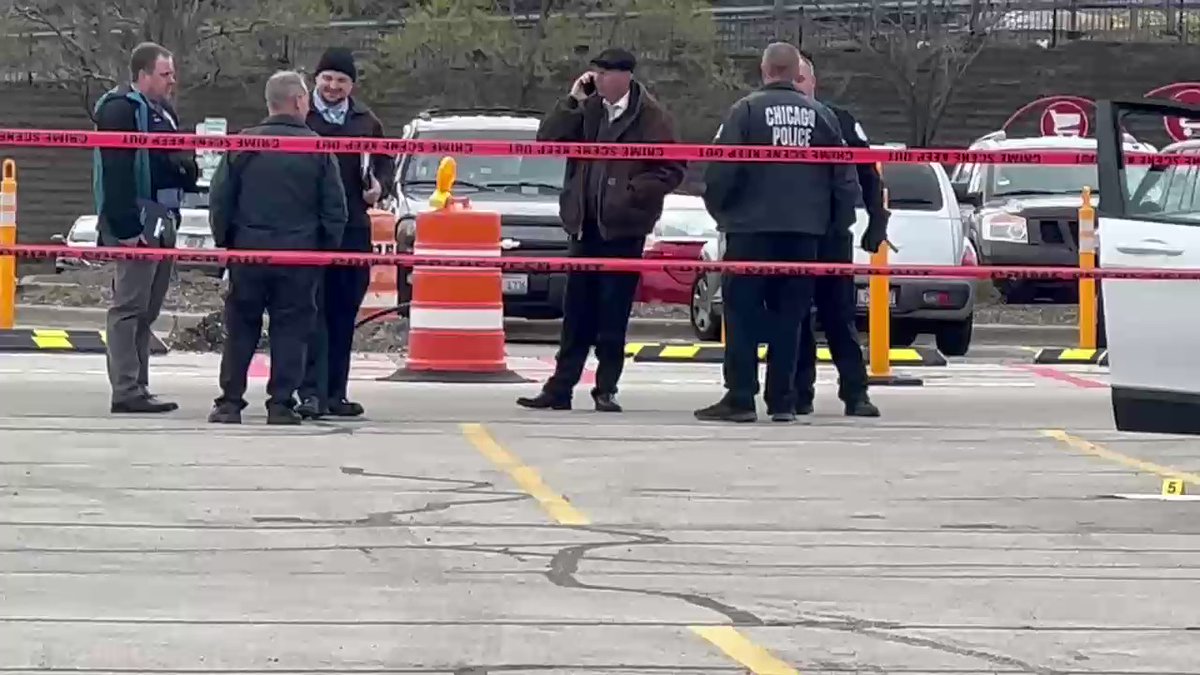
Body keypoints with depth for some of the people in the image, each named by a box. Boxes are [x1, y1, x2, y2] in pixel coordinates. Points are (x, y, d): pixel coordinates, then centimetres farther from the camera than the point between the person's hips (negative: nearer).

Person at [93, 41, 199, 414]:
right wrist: (126, 226, -25)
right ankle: (126, 390, -11)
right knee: (129, 306, -10)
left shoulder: (163, 113, 21)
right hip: (137, 222, -10)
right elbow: (116, 173, -20)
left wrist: (187, 165, 10)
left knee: (147, 309, 12)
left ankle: (137, 387, 17)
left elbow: (184, 166, 32)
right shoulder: (121, 110, -10)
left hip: (162, 221, 10)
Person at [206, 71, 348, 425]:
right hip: (299, 253, -1)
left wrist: (225, 243, 12)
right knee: (290, 329, 4)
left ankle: (230, 402, 8)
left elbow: (219, 200, 2)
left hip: (248, 250, 1)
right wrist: (326, 250, 9)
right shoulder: (318, 149, -3)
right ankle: (281, 404, 1)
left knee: (241, 328, 9)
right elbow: (335, 208, -1)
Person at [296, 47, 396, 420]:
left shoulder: (366, 121, 13)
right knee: (313, 310, -9)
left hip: (353, 228, 5)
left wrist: (380, 185, 5)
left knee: (344, 313, 9)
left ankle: (335, 393, 16)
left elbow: (385, 159, 24)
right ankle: (312, 392, -11)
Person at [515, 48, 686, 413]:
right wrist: (573, 102, -6)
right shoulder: (587, 110, 8)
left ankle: (606, 389, 8)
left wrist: (633, 191, -16)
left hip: (623, 227, -5)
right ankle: (560, 388, 11)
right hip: (586, 225, 5)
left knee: (613, 315, 0)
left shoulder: (652, 118, -6)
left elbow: (672, 170, -7)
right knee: (577, 314, 8)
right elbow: (548, 138, 1)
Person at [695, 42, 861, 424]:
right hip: (804, 234, 4)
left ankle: (740, 399, -4)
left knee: (742, 315, 0)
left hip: (752, 230, -4)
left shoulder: (747, 110, -6)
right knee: (788, 318, 8)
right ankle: (783, 401, 7)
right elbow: (844, 176, 6)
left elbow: (721, 169, -10)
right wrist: (837, 222, 17)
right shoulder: (820, 115, 5)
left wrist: (719, 209, 7)